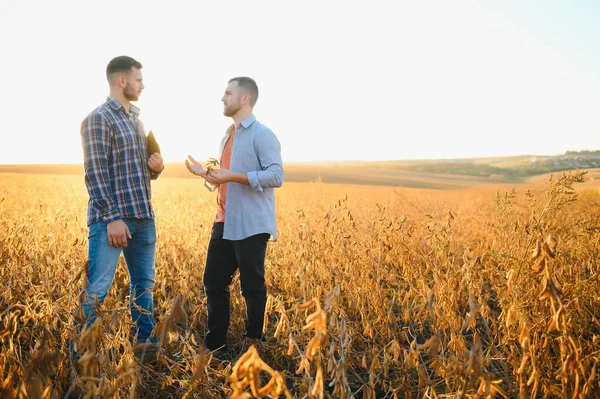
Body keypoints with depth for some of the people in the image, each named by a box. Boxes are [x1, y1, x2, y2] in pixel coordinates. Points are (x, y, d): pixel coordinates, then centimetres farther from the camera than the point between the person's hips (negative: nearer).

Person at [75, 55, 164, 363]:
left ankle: (145, 341, 24)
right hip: (112, 217, -8)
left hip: (143, 216, 9)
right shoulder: (99, 118, -8)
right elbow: (96, 173, -15)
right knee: (97, 287, -5)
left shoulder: (136, 118, 18)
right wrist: (112, 218, -20)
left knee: (144, 283, 13)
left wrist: (156, 167, 3)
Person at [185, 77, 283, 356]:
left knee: (252, 288, 2)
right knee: (213, 282, 12)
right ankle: (215, 346, 23)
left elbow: (276, 176, -19)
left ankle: (253, 347, 16)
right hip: (224, 223, 9)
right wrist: (204, 173, 9)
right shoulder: (228, 137, 19)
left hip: (251, 226, -9)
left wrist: (233, 176, -23)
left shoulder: (262, 135, -9)